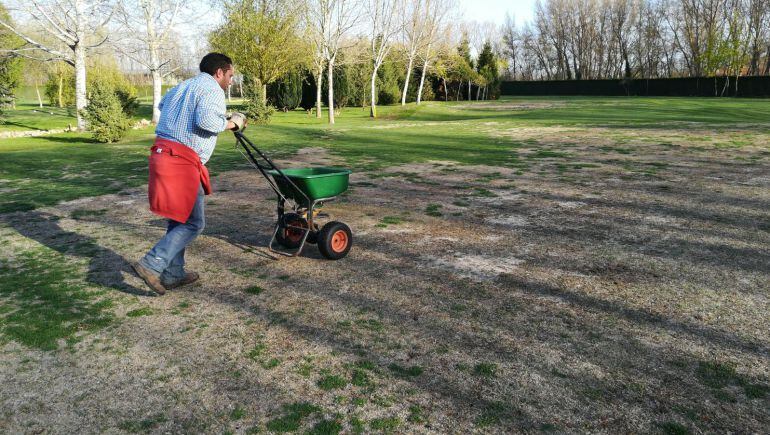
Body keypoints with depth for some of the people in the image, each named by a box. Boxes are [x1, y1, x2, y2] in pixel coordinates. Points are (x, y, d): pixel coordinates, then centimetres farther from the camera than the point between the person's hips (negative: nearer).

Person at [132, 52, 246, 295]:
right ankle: (152, 265, -10)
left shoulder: (181, 87, 24)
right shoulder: (212, 90, -5)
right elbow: (206, 120, -22)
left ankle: (173, 274, 22)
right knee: (193, 223, -3)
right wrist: (230, 123, -5)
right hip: (182, 160, -9)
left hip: (162, 152, 10)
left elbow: (162, 105, 42)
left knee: (180, 219, 17)